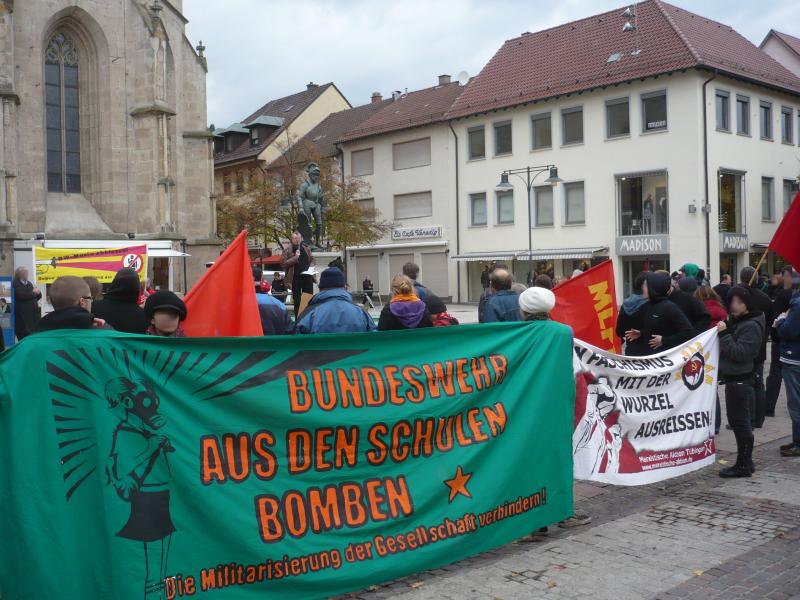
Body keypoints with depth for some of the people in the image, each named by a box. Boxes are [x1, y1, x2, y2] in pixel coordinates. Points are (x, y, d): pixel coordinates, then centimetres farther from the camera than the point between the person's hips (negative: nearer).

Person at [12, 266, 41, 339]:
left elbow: (38, 296, 16)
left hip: (33, 314, 7)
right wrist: (33, 293, -7)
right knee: (24, 336, -5)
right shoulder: (15, 284, -5)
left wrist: (37, 292, -7)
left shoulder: (29, 283, 18)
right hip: (22, 316, -7)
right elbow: (21, 295, -21)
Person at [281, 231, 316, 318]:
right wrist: (295, 257, -17)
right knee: (297, 300, 1)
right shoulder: (287, 249, -2)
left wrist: (311, 266, -1)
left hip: (307, 276, 4)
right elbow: (283, 263, -10)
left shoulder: (305, 248, 11)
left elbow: (312, 259, 20)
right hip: (295, 277, -4)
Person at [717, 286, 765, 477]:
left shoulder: (752, 326, -14)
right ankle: (745, 462, 22)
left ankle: (743, 466, 2)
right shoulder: (737, 322, 14)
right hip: (733, 378, 9)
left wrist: (724, 334, -24)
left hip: (740, 380, -9)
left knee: (740, 422, -4)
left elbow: (740, 353, -21)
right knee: (738, 421, 14)